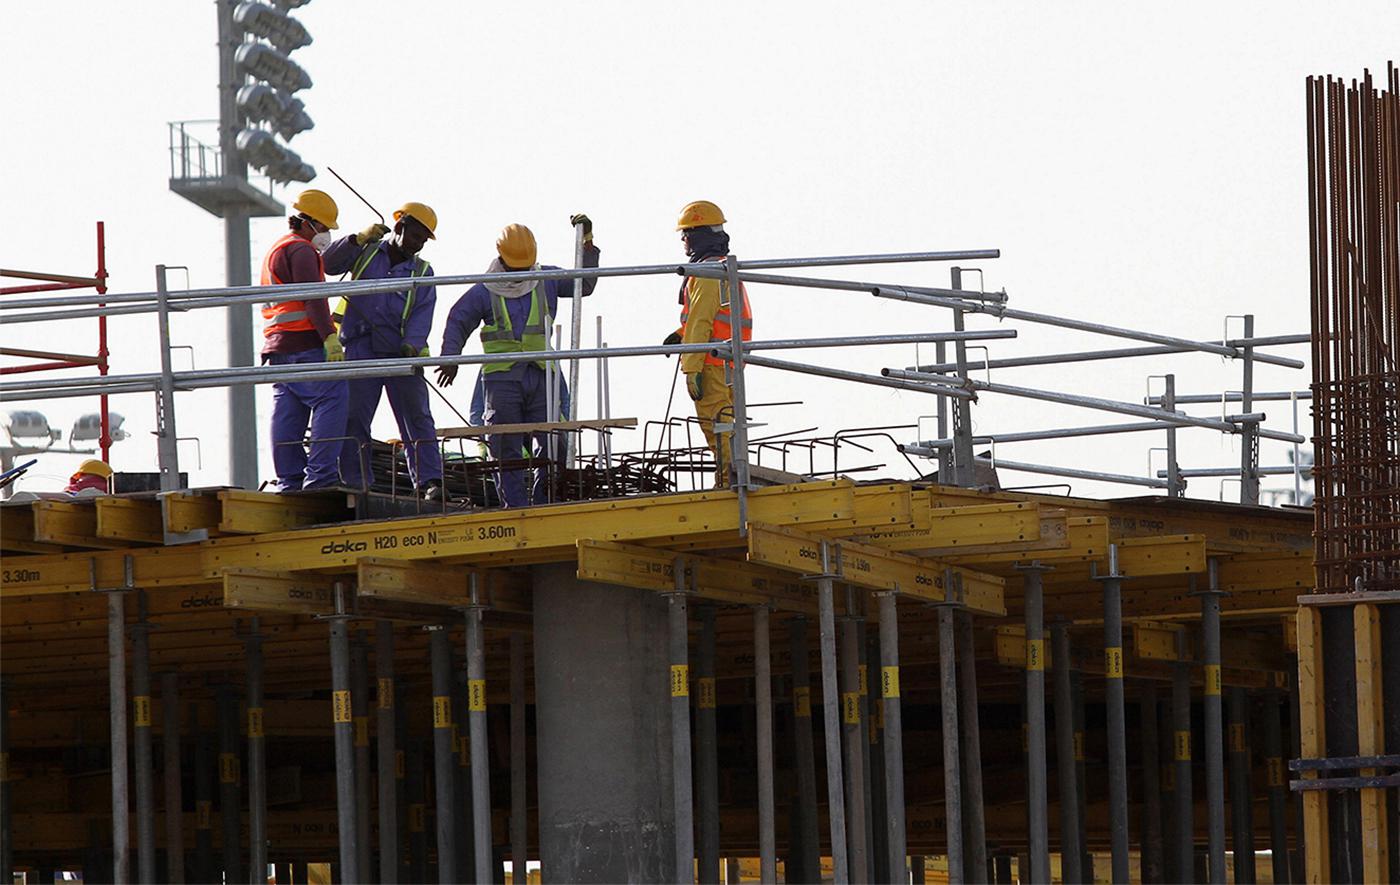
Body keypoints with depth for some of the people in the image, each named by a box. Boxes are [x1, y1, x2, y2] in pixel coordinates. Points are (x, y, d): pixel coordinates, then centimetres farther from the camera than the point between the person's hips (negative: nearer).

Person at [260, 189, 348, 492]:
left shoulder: (275, 251, 26)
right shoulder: (301, 251, -6)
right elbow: (312, 297, -16)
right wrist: (329, 336, -21)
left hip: (277, 346, 10)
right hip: (304, 345, -10)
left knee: (287, 415, 7)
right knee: (331, 402, -12)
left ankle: (290, 481, 5)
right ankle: (320, 475, -20)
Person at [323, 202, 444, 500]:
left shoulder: (422, 272, 14)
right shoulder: (365, 253, 14)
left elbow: (422, 315, 0)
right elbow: (328, 264, 2)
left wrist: (412, 344, -18)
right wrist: (358, 239, -8)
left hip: (401, 355, 0)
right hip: (360, 351, 0)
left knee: (417, 418, -6)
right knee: (353, 419, -3)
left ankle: (429, 481, -9)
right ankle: (356, 484, 1)